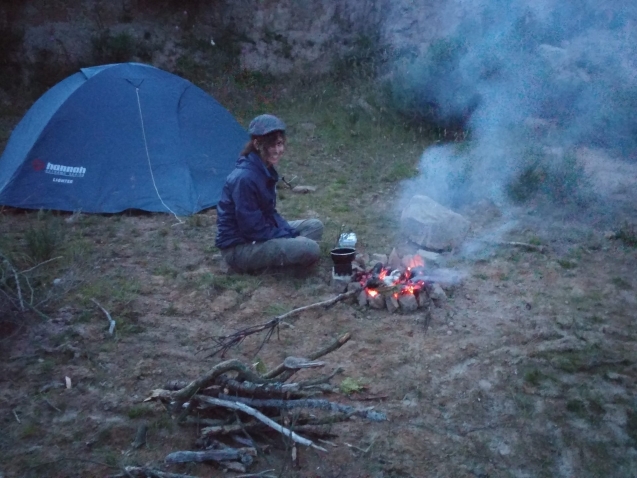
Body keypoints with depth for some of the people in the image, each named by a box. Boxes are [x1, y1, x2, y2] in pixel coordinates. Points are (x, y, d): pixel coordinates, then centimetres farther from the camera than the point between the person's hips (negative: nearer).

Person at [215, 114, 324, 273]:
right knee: (309, 249, -23)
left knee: (315, 226, 10)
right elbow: (252, 228, -23)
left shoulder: (265, 170, 3)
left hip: (260, 235, 10)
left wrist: (291, 234, -1)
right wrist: (290, 238, -14)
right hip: (239, 247, -9)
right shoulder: (245, 178, -27)